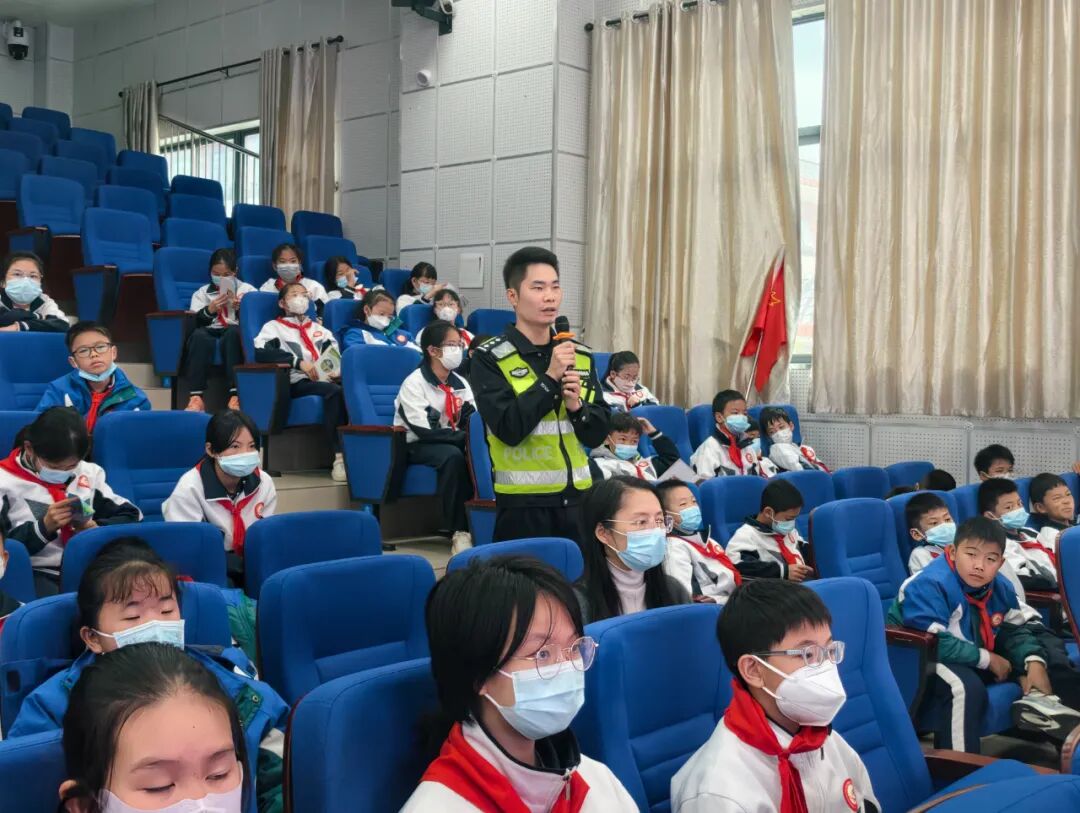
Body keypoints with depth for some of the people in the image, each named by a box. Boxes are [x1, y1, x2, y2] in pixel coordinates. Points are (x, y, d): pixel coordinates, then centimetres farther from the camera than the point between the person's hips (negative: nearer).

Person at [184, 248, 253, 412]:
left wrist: (240, 308, -12)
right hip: (210, 332, 1)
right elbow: (194, 323, 6)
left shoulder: (247, 290, 17)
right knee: (199, 335, -35)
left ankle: (235, 394, -45)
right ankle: (196, 396, -43)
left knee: (233, 332, -38)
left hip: (235, 333, -1)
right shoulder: (202, 293, 21)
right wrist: (209, 310, -11)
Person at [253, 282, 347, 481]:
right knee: (334, 391, -36)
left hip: (327, 379, 4)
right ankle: (339, 458, -40)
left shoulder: (318, 329, 32)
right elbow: (261, 353, -5)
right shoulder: (274, 327, 16)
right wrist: (299, 362, -14)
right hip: (298, 382, -4)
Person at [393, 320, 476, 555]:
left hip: (451, 443, 6)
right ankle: (459, 531, -34)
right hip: (418, 447, -5)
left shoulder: (460, 383, 7)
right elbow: (424, 431, -22)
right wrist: (465, 436, -26)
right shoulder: (414, 383, -13)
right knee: (453, 456, -37)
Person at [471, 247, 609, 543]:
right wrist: (549, 378, -17)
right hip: (522, 503, -4)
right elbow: (508, 429, -17)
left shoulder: (581, 355, 7)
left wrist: (577, 406, -11)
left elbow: (598, 434, 8)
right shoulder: (490, 358, -7)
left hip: (578, 498, 5)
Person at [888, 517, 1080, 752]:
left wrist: (1035, 662, -14)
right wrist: (987, 659, -23)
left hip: (972, 661, 9)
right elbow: (933, 643, -32)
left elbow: (1015, 631, 8)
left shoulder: (1000, 587, 0)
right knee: (966, 686, -36)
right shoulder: (929, 585, -27)